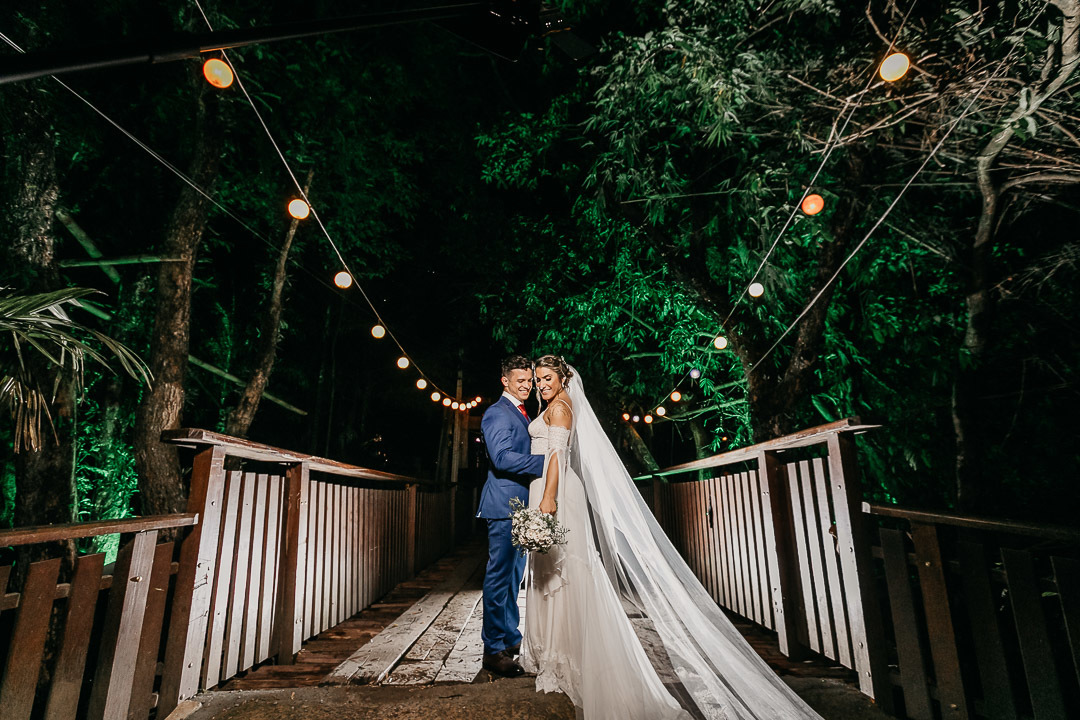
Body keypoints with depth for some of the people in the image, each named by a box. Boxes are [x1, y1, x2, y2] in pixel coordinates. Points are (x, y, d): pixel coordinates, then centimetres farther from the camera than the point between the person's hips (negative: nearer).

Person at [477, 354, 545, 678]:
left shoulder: (523, 414, 20)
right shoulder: (497, 413, -11)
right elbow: (502, 457, -24)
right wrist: (546, 461, -25)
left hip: (521, 505, 10)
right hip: (504, 504, -10)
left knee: (514, 575, 18)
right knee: (499, 575, -3)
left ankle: (511, 638, 31)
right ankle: (493, 650, 8)